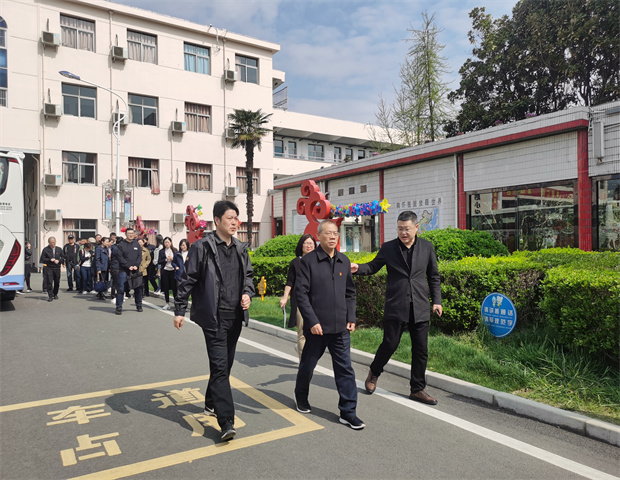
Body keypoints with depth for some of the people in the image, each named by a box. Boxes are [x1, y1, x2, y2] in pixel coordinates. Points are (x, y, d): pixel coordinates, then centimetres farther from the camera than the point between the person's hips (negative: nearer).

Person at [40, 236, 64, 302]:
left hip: (57, 268, 3)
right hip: (48, 268, -3)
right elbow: (42, 259, -1)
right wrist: (50, 260, -15)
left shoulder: (59, 249, 10)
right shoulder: (45, 249, 1)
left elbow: (63, 258, 12)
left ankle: (55, 294, 26)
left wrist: (58, 261, -7)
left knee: (57, 282, 9)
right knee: (49, 282, -9)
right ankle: (50, 296, -6)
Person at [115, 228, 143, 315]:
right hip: (123, 271, -4)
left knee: (138, 288, 10)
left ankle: (139, 305, 24)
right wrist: (128, 266, -16)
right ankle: (119, 307, 2)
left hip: (135, 270, 4)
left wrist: (136, 265, -10)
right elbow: (120, 257, -8)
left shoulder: (137, 244, 10)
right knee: (120, 289, -5)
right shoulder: (121, 245, -1)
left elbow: (140, 256, 6)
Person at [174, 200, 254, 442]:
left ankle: (212, 403, 38)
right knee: (220, 366, -9)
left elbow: (248, 275, 20)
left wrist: (248, 293, 0)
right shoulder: (202, 247, -8)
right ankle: (226, 422, -8)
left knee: (226, 364, 17)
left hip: (235, 316, 7)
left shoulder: (240, 248, 10)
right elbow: (187, 279, -5)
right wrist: (179, 310, -6)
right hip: (213, 316, -7)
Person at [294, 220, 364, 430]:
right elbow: (301, 293, -11)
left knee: (345, 369, 4)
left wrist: (351, 318, 7)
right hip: (316, 326, -3)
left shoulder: (344, 262, 8)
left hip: (340, 327, 4)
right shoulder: (308, 261, -8)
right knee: (308, 365, 15)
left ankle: (348, 412, 14)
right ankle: (301, 397, 41)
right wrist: (312, 321, -16)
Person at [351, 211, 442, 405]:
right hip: (396, 307, -2)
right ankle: (374, 372, 31)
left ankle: (418, 389, 23)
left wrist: (437, 300, 7)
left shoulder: (427, 247, 6)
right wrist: (358, 268, -14)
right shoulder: (388, 248, 0)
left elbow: (433, 276, 12)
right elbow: (373, 267, 7)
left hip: (420, 308, 2)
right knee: (390, 344, 2)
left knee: (421, 350, 6)